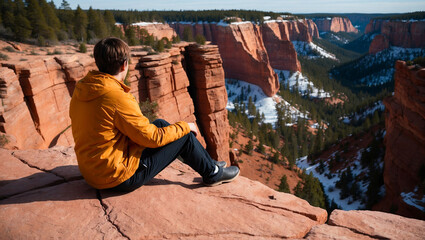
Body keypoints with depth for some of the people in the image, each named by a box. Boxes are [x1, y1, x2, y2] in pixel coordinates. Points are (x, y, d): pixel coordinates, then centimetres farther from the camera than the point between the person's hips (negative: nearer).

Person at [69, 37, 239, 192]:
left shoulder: (80, 90, 0)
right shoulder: (117, 98, -27)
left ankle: (208, 164, 28)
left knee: (160, 124, 17)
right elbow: (152, 138, -20)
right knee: (185, 135, -2)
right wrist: (184, 126, -3)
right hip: (120, 178, -9)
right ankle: (212, 173, 24)